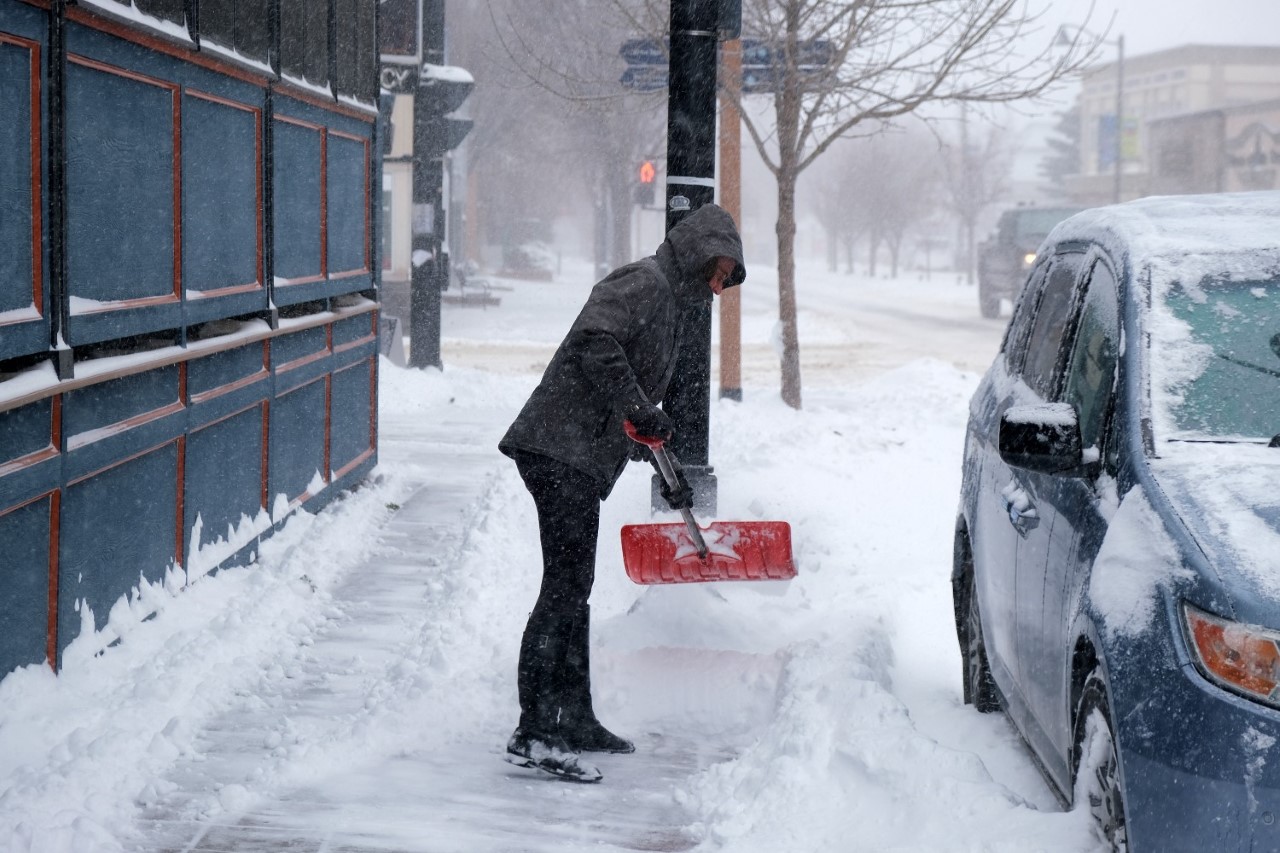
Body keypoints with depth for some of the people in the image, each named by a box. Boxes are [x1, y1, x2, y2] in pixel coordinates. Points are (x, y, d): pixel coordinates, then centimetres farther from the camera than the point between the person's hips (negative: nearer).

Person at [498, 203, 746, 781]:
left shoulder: (669, 305, 26)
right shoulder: (645, 282, -6)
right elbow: (595, 341, -24)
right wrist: (639, 409, -25)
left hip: (582, 460, 11)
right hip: (560, 448, -11)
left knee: (573, 591, 16)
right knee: (564, 587, -15)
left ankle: (575, 720, 26)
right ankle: (533, 733, -17)